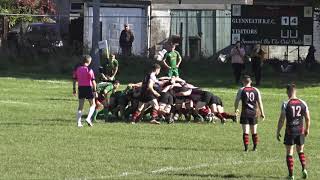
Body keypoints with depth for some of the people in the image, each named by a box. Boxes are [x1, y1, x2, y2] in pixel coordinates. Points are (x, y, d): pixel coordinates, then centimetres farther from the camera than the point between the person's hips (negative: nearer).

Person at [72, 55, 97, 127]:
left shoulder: (77, 69, 5)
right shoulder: (89, 70, -11)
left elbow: (74, 80, 9)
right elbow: (93, 81, -12)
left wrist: (74, 89, 17)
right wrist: (95, 91, -7)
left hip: (80, 88, 5)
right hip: (88, 88, -5)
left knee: (80, 106, 10)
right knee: (92, 105, 8)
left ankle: (79, 122, 6)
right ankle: (88, 118, -10)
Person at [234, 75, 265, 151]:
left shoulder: (241, 90, -3)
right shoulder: (256, 90, 4)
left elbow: (237, 101, -1)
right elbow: (260, 102, 4)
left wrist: (236, 109, 18)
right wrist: (262, 113, 9)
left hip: (245, 113, -2)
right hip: (254, 113, 2)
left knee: (245, 131, -1)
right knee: (254, 132, 12)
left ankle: (246, 147, -6)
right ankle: (255, 147, 16)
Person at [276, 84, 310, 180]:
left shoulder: (286, 104, -11)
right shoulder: (303, 103, -1)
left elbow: (281, 120, -11)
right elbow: (307, 118, 4)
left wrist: (278, 132, -2)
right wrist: (307, 129, 19)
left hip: (290, 132, -3)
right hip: (300, 131, 3)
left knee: (289, 153, 7)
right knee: (300, 151, 20)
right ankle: (304, 169, 2)